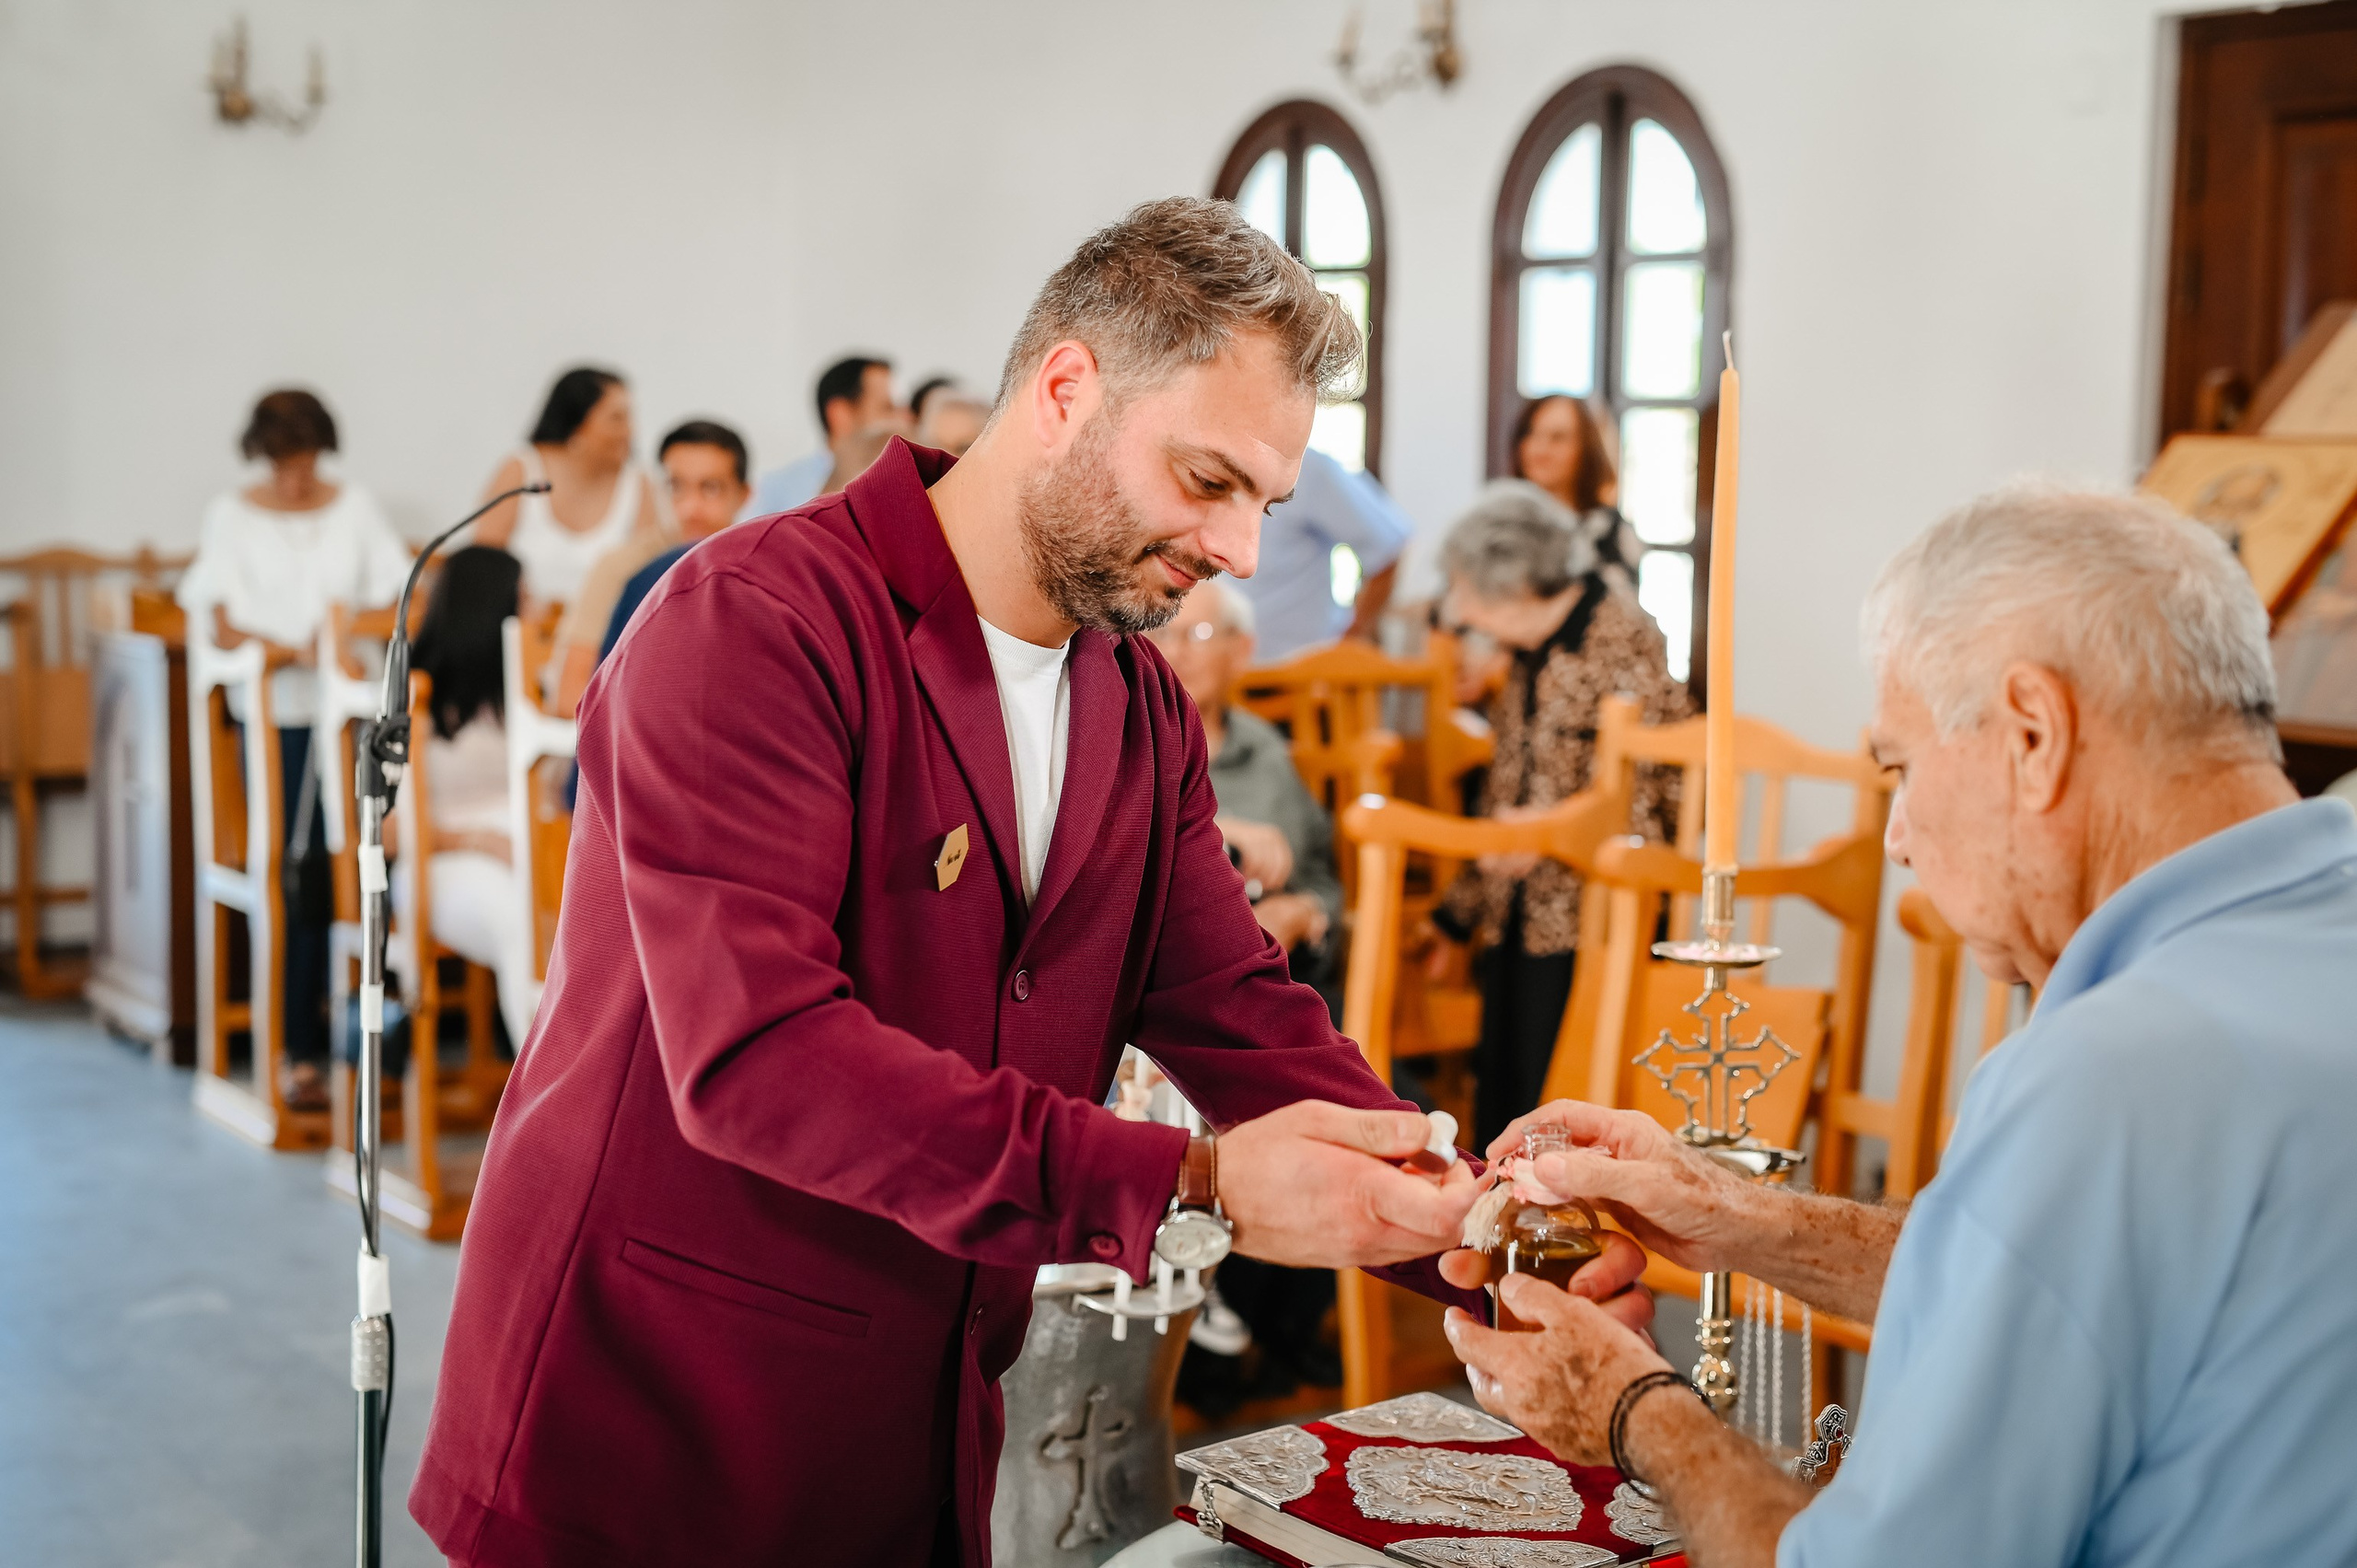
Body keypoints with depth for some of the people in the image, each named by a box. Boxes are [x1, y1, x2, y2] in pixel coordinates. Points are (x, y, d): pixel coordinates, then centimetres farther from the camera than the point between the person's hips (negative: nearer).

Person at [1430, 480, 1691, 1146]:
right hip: (1516, 922, 8)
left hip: (1589, 926, -8)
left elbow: (1670, 790, -14)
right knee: (1499, 1112, 10)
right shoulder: (1529, 649, 15)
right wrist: (1458, 912, 22)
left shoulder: (1620, 636, -10)